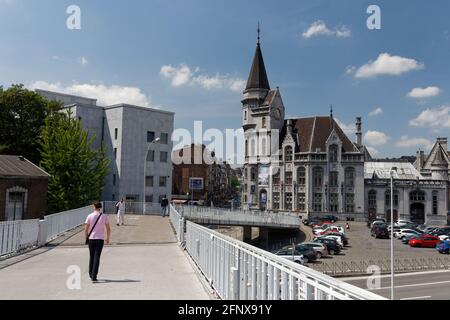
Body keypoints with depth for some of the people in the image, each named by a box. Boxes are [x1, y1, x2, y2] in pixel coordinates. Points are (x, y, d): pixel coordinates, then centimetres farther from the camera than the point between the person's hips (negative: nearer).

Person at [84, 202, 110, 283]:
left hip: (91, 239, 1)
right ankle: (94, 277, -7)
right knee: (97, 257, -1)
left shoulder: (90, 216, -2)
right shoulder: (104, 216, -1)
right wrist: (107, 239, 14)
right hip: (100, 239, -1)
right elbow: (108, 229, 2)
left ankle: (91, 274, 29)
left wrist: (86, 238, 12)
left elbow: (86, 229, -2)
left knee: (91, 256, 17)